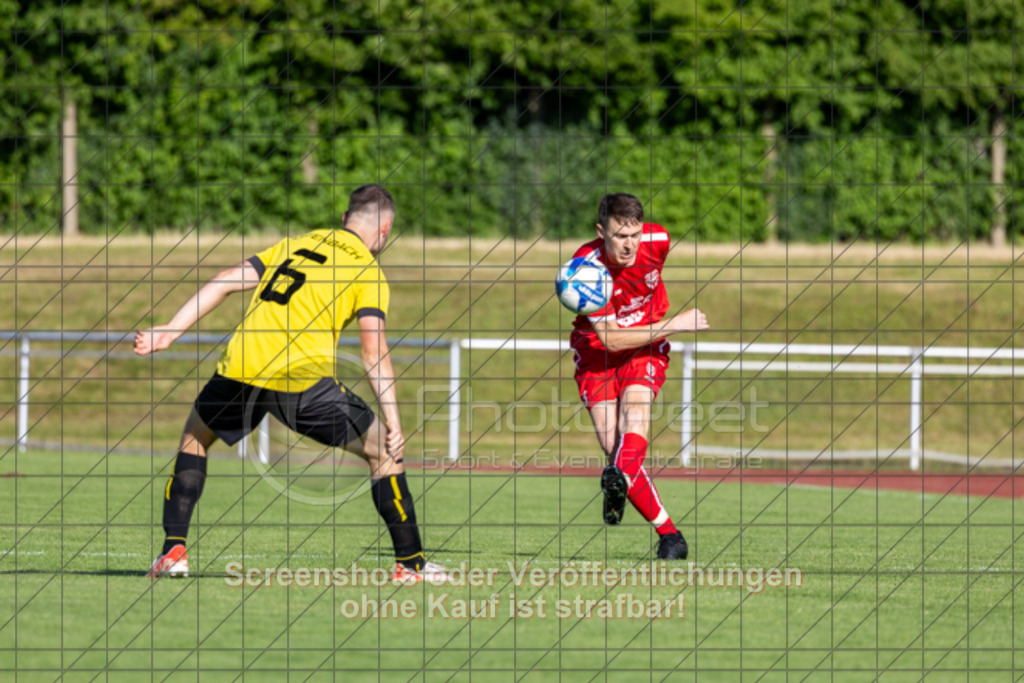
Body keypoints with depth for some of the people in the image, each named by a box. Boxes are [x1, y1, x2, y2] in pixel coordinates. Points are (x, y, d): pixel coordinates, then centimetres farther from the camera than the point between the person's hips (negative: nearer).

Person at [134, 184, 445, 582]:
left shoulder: (297, 244, 24)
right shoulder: (368, 272, 9)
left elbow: (225, 282, 16)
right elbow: (374, 353, -3)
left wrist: (168, 333, 14)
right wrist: (393, 420, -3)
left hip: (241, 367, 4)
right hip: (303, 378, -4)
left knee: (195, 437, 31)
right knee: (383, 451, 14)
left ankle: (173, 551, 19)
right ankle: (410, 563, 12)